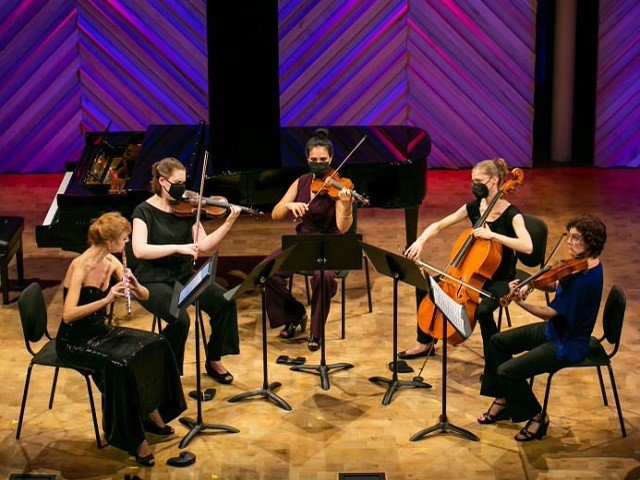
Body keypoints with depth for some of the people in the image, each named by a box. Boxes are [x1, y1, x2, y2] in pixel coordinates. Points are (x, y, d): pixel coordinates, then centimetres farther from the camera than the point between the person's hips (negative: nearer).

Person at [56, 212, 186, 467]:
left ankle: (152, 412, 9)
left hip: (98, 331, 8)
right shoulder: (80, 267, -22)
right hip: (73, 341, -8)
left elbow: (145, 296, 5)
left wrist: (135, 286, -17)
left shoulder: (111, 262, 1)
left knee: (156, 346, -5)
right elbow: (68, 315, -33)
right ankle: (134, 438, -17)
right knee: (121, 363, -31)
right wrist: (107, 299, -39)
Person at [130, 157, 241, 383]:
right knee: (180, 319, -30)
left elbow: (205, 246, 0)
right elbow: (139, 250, -24)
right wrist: (178, 247, -29)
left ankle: (214, 361, 3)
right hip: (153, 280, -5)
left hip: (184, 274, 5)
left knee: (224, 302, -17)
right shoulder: (145, 211, -8)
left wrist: (228, 223, -11)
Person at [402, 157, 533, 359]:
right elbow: (438, 226, 2)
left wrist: (492, 235, -38)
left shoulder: (511, 214, -17)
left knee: (482, 310, -35)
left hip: (500, 279, -6)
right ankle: (425, 344, 14)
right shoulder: (473, 207, 0)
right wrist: (421, 241, -17)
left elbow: (527, 246, -33)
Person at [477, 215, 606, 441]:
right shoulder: (580, 264, -2)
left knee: (507, 371, -17)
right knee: (498, 342, 12)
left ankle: (537, 418, 5)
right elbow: (558, 287, 10)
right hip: (555, 329, 10)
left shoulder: (587, 278, -30)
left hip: (567, 344, -10)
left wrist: (522, 303, -35)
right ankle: (503, 401, 23)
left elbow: (552, 312, -29)